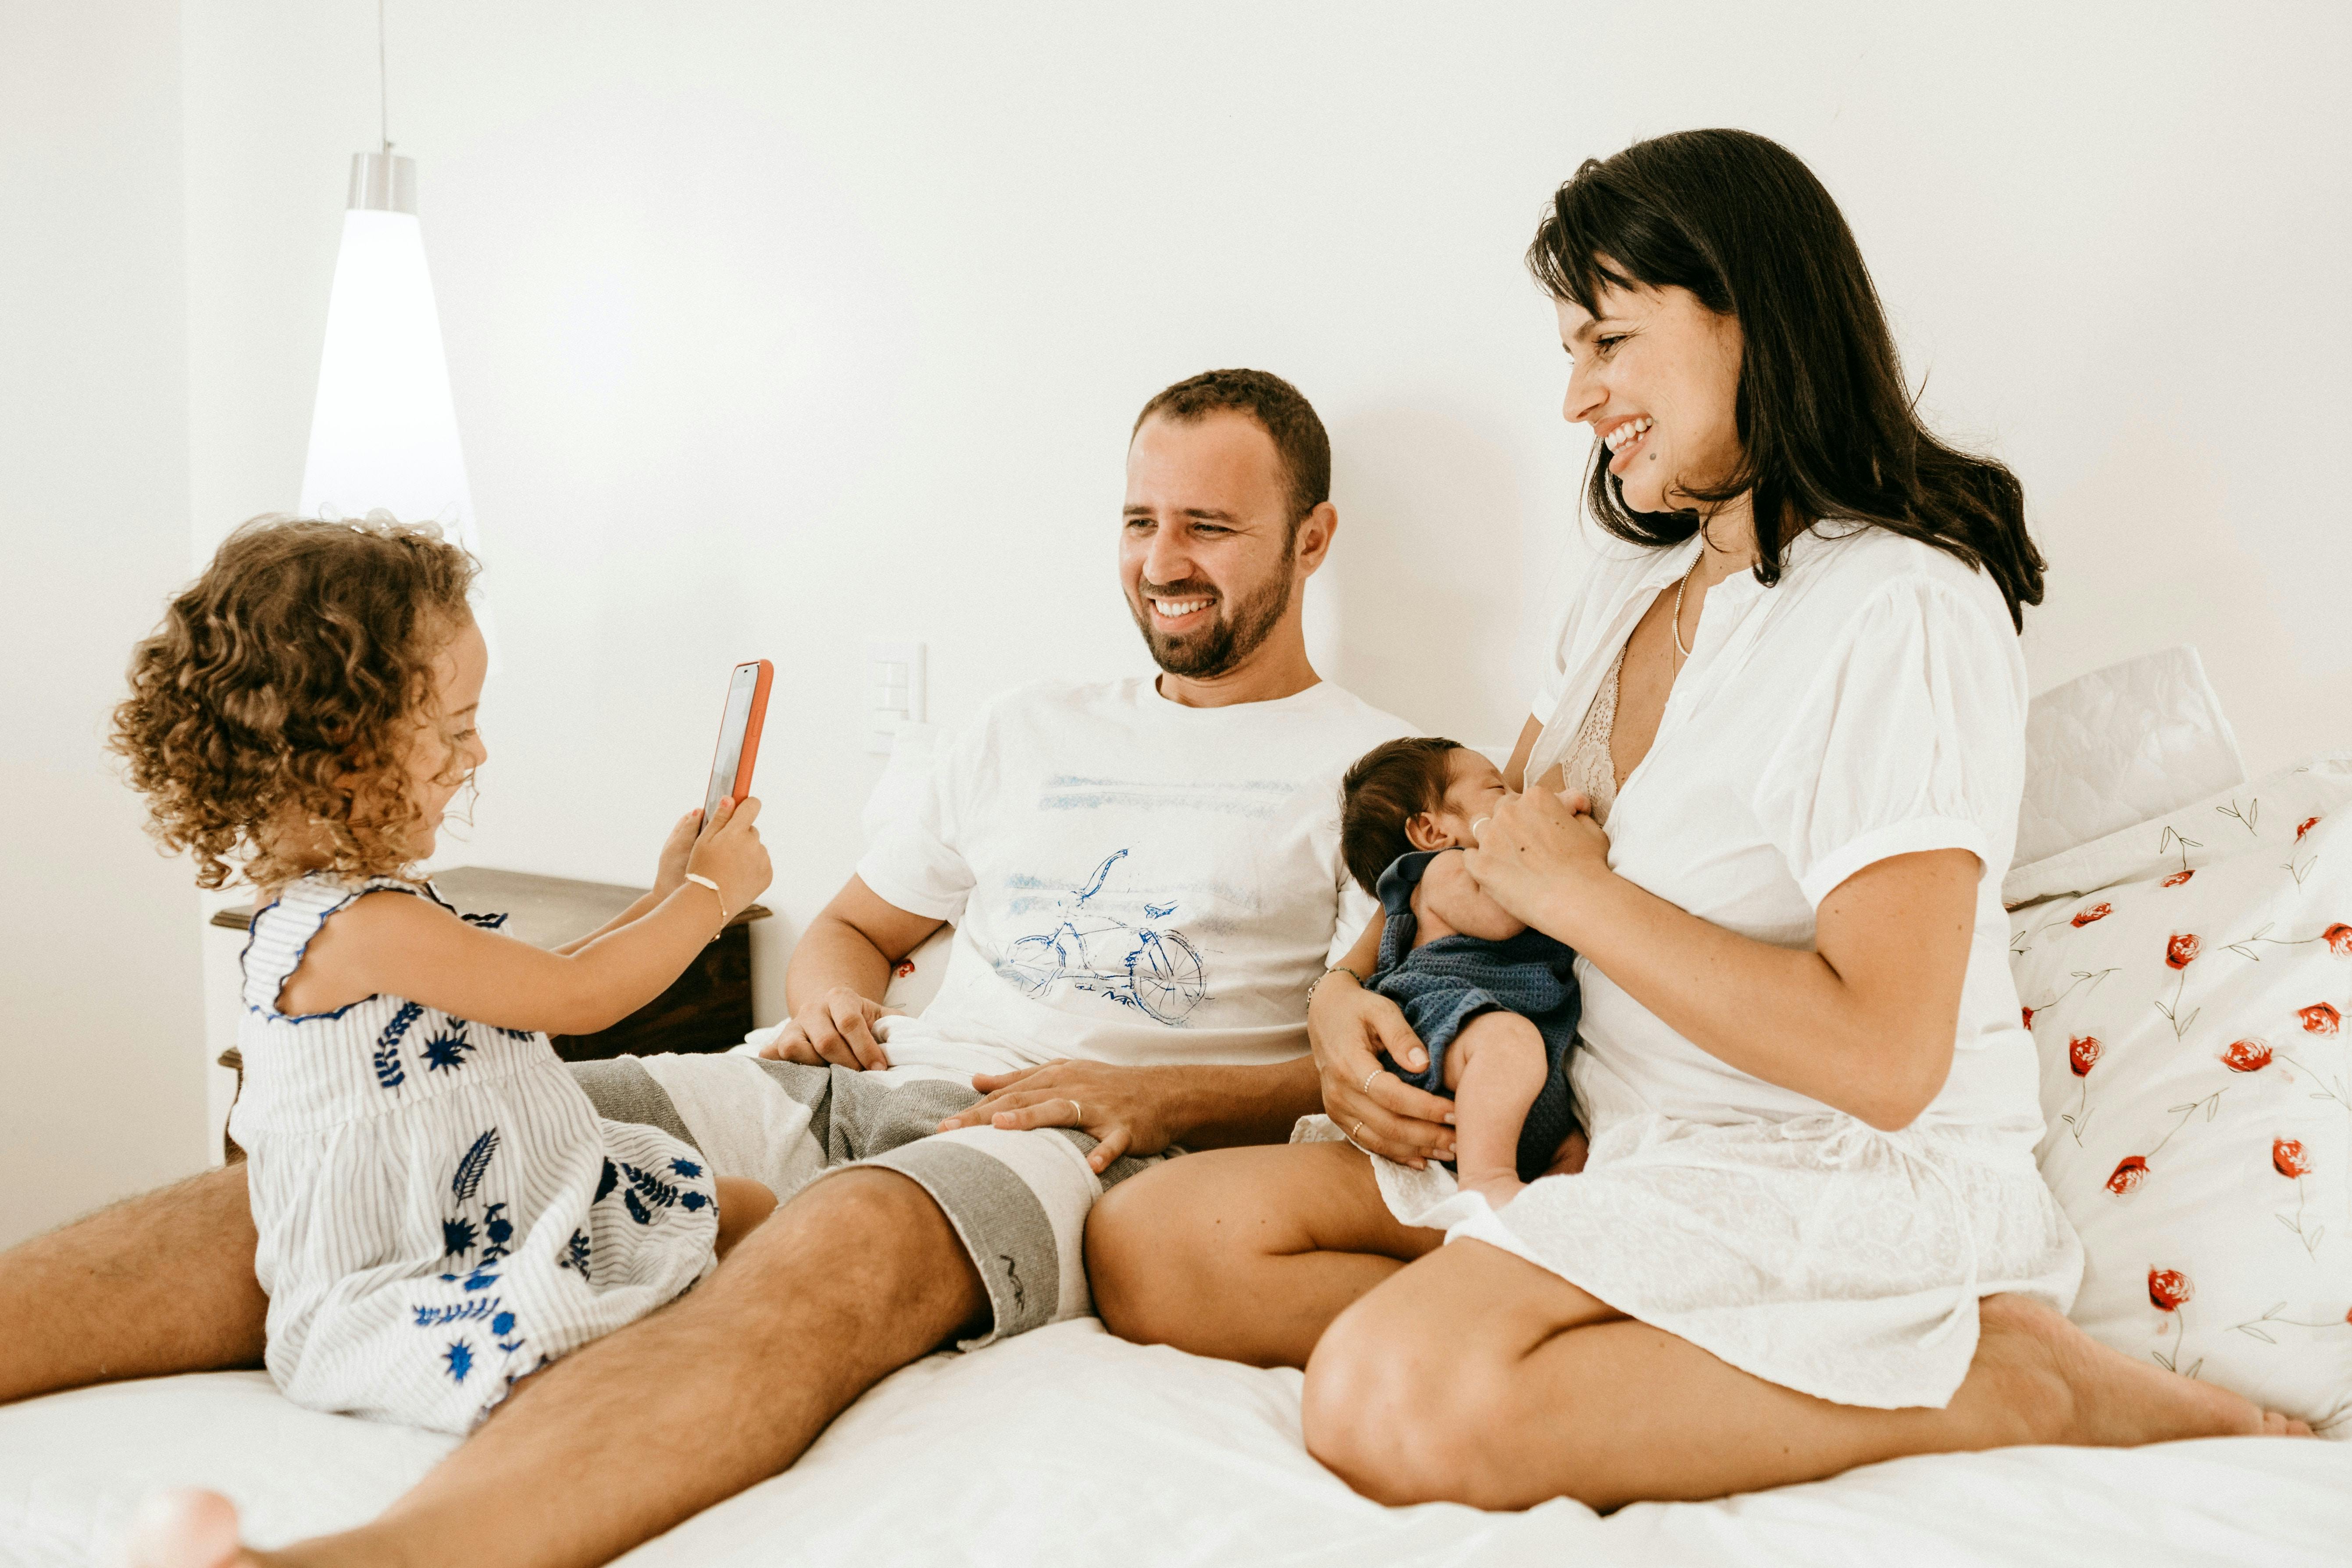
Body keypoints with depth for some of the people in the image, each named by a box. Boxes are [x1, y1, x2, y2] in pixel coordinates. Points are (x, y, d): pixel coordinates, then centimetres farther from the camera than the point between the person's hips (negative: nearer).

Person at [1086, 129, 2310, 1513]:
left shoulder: (1905, 612, -14)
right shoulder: (1631, 592, 14)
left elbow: (1882, 1058, -23)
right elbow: (1487, 845, 23)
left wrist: (1579, 891, -12)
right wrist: (1347, 991, 1)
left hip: (1846, 1184, -8)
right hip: (1610, 1145, 8)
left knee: (1396, 1403, -34)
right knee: (1150, 1245, -8)